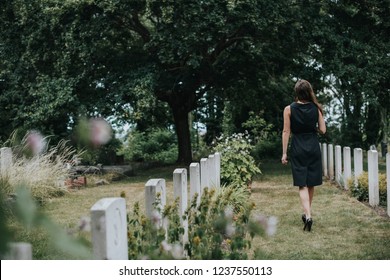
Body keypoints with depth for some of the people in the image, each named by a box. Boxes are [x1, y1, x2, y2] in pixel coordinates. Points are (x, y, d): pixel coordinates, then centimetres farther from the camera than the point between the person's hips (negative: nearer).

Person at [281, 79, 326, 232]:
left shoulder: (289, 109, -6)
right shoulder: (316, 108, -1)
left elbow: (286, 132, -5)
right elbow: (323, 130, 0)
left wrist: (284, 153, -1)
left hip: (298, 149, -2)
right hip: (314, 148, 2)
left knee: (302, 185, -2)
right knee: (311, 183, 15)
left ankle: (308, 215, -18)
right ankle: (307, 212, 28)